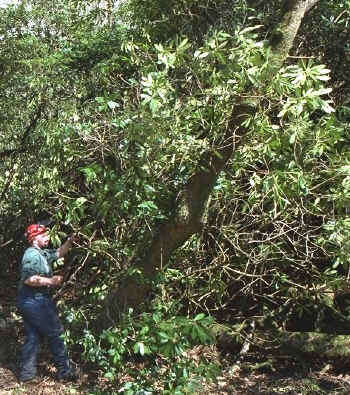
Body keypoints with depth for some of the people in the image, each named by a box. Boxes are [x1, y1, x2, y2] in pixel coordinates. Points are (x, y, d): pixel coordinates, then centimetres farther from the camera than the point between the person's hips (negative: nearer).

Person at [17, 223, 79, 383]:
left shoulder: (43, 253, 15)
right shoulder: (32, 254, -17)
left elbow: (59, 253, 27)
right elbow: (29, 279, -27)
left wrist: (70, 241, 15)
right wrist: (51, 281, -20)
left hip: (26, 303, 10)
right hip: (36, 302, -10)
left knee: (32, 337, 13)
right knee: (55, 334, 0)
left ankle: (26, 373, 18)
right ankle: (65, 370, 9)